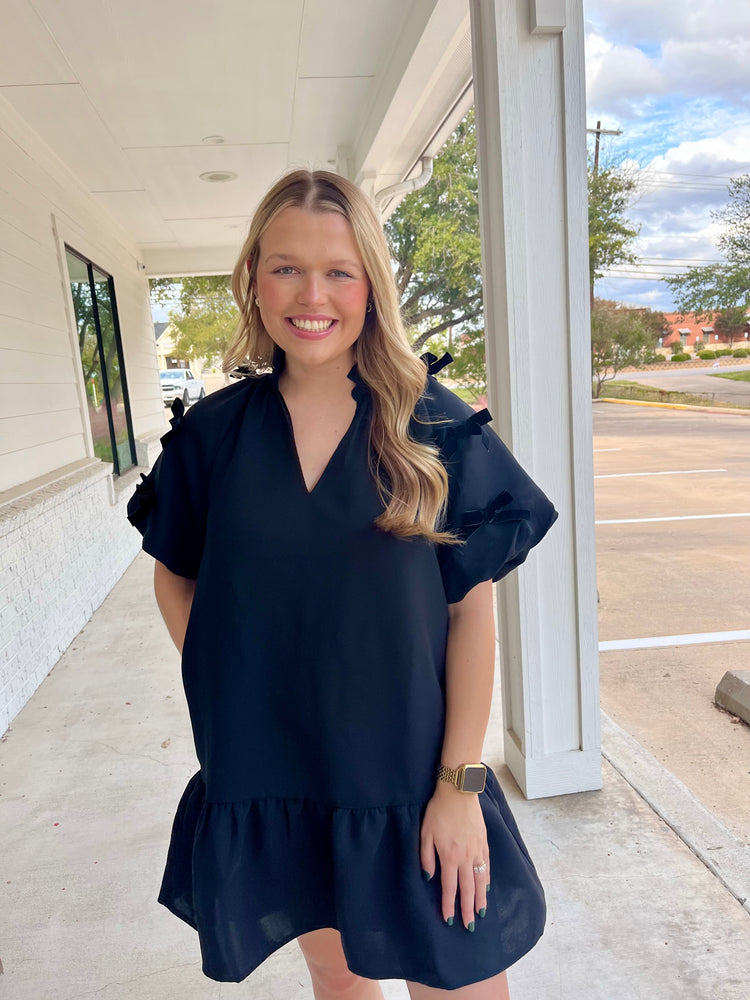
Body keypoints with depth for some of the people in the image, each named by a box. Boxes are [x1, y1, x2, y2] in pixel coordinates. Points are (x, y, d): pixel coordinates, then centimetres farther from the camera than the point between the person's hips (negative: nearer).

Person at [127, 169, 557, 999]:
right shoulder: (214, 432, -4)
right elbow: (173, 575, 8)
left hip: (411, 779, -1)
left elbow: (473, 612, -9)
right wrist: (223, 689, -4)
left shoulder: (433, 427, -10)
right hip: (264, 777, 2)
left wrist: (461, 780, -10)